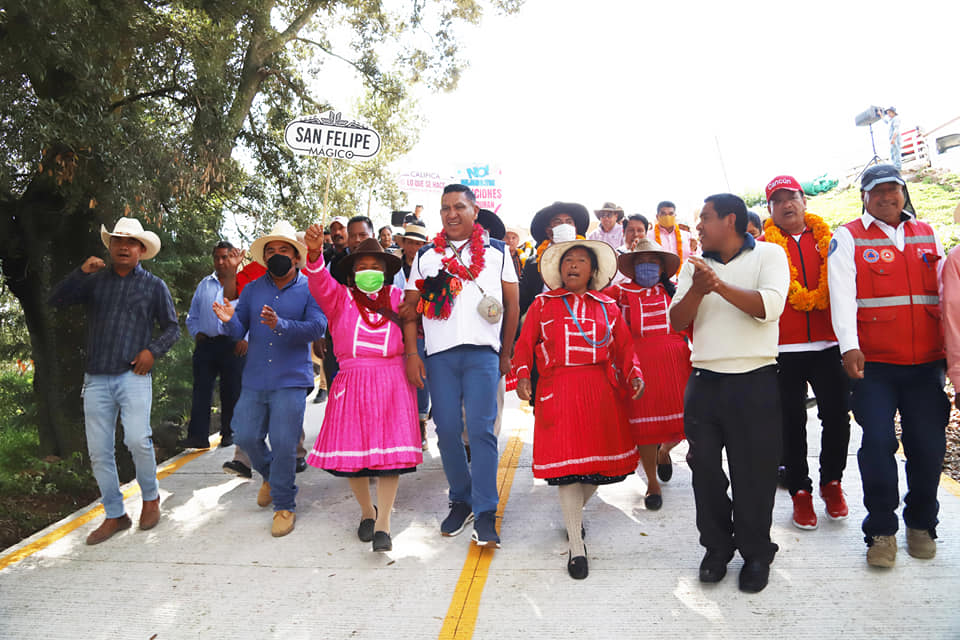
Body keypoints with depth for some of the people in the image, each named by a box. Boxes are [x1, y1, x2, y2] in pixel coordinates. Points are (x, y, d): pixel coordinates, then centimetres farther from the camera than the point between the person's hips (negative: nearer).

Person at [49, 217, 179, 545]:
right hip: (96, 379, 3)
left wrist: (152, 350, -7)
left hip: (133, 376, -3)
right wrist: (81, 272, -9)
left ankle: (151, 498, 6)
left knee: (137, 439, -19)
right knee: (99, 452, 5)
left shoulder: (153, 285, 8)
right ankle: (114, 515, 19)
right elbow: (56, 300, 3)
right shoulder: (95, 281, 13)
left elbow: (172, 327, 10)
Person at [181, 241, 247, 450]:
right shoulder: (204, 285, 18)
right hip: (206, 344, 3)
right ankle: (198, 436, -2)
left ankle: (228, 434, 16)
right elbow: (192, 316, 24)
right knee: (201, 389, -3)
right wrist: (196, 333, 7)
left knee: (231, 391, 3)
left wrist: (246, 339, -10)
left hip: (233, 345, -3)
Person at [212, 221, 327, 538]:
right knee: (246, 437, 8)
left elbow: (316, 327, -16)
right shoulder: (252, 289, 11)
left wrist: (281, 325, -31)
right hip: (254, 380, 5)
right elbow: (240, 331, 8)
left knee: (283, 443, -7)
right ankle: (270, 476, 39)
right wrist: (230, 320, -15)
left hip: (291, 380, -4)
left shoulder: (310, 289, -2)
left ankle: (284, 506, 12)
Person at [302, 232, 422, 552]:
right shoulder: (341, 298, 9)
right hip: (351, 384, 1)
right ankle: (367, 510, 28)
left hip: (392, 382, 0)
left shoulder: (397, 298, 12)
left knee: (389, 451, -7)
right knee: (351, 452, 3)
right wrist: (314, 253, -30)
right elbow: (320, 283, -11)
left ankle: (383, 523, 3)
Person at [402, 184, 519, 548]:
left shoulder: (497, 252, 10)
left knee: (481, 429, -9)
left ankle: (485, 513, -1)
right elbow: (411, 308, 11)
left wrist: (506, 354, 8)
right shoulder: (426, 256, 14)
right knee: (447, 431, 5)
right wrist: (411, 353, 1)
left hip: (482, 353, -2)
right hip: (439, 355, 2)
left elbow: (512, 304, 11)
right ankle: (460, 501, 22)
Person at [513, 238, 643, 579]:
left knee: (600, 459, 7)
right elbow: (525, 343, 6)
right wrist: (522, 375, -9)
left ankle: (575, 510, 39)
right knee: (566, 461, -6)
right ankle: (576, 546, 3)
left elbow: (623, 346, 13)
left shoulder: (607, 306, 16)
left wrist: (634, 374, -3)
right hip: (557, 391, -2)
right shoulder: (542, 304, 11)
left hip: (601, 391, 3)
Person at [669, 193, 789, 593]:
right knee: (704, 466, 9)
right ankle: (716, 547, 27)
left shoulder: (768, 255, 2)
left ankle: (756, 553, 24)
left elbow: (769, 307, -15)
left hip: (755, 381, -3)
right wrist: (697, 290, -14)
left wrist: (721, 285, -19)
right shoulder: (695, 265, 12)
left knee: (753, 471, 4)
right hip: (704, 380, 4)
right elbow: (677, 321, 4)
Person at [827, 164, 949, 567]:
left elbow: (944, 292, 18)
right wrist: (849, 347, -20)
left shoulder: (927, 234, 15)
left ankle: (921, 523, 26)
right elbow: (842, 293, -9)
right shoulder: (848, 238, 1)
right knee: (878, 441, -6)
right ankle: (881, 530, 9)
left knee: (929, 443, 6)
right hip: (873, 362, -3)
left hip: (926, 361, 4)